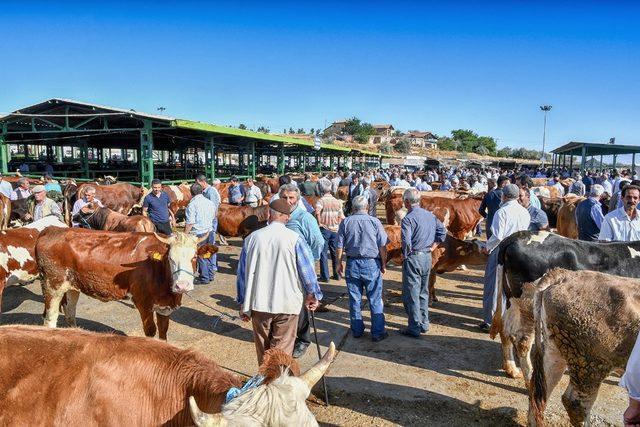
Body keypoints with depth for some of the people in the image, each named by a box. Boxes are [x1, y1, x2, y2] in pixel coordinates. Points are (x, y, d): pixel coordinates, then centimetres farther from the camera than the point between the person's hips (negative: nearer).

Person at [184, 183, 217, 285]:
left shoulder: (192, 204, -13)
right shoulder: (210, 202, 5)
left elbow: (190, 223, -17)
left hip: (198, 234, -6)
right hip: (210, 231, 6)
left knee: (201, 256, 3)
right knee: (209, 254, 16)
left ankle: (204, 278, 9)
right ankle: (210, 275, 25)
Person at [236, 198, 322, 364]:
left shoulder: (252, 238, 1)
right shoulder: (294, 238, -8)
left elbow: (242, 272, 7)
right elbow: (307, 270, -3)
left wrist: (243, 303, 17)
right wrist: (313, 295, 13)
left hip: (258, 303, 3)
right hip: (287, 303, -3)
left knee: (263, 349, 18)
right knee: (282, 350, 6)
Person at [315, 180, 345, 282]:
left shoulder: (320, 200, -10)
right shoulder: (337, 201, 5)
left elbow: (317, 212, -27)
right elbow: (342, 217, 4)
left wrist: (319, 223, -15)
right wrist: (338, 225, 13)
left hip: (324, 229, -4)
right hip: (335, 230, 4)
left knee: (323, 253, 2)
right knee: (335, 252, 14)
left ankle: (325, 276, 2)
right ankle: (336, 274, 21)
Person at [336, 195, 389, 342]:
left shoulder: (345, 222, -1)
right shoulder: (375, 222, -5)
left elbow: (339, 246, 1)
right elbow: (382, 246, -4)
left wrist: (339, 263, 14)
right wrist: (383, 264, 8)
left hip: (352, 264, 2)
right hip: (372, 264, -2)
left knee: (355, 299, 12)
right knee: (375, 300, 5)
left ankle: (357, 330, 21)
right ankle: (378, 332, 9)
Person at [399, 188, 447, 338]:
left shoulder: (408, 218, -17)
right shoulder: (430, 215, 6)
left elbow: (406, 241, -26)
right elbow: (442, 231, 12)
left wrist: (405, 254, -10)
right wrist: (432, 247, 13)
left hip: (413, 259, -7)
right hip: (427, 258, 8)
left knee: (411, 294, 2)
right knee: (423, 292, 19)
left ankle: (414, 328, 6)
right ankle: (424, 324, 28)